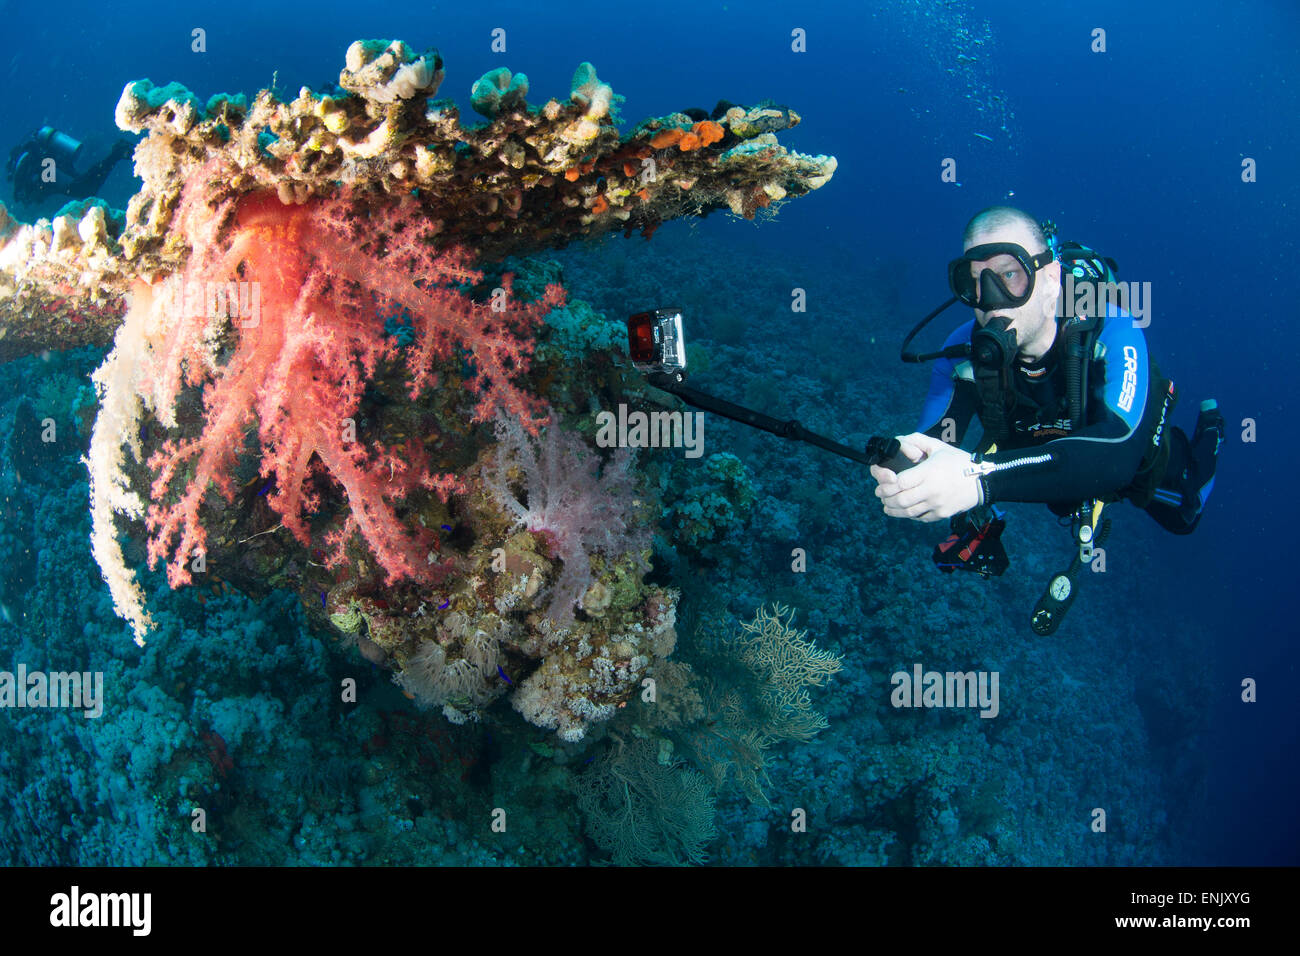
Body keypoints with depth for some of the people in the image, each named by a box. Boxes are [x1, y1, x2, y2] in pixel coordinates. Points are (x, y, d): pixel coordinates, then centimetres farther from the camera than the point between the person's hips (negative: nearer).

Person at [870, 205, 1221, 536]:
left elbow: (1116, 454, -58)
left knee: (1182, 517, 27)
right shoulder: (963, 353, -32)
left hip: (1139, 455, -2)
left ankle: (1208, 426, 50)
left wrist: (982, 476, -73)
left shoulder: (1111, 333, -43)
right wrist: (900, 473, -67)